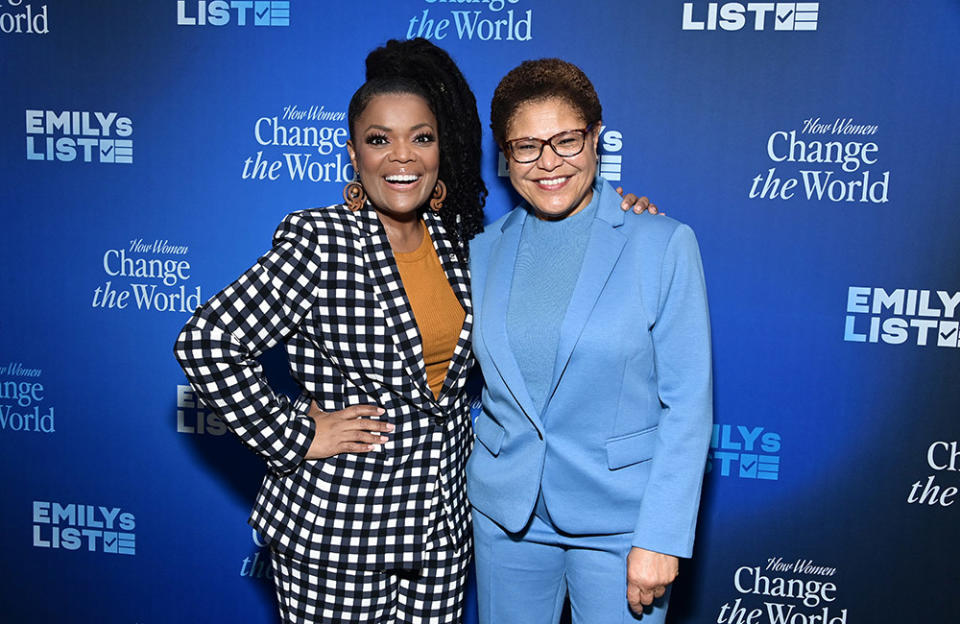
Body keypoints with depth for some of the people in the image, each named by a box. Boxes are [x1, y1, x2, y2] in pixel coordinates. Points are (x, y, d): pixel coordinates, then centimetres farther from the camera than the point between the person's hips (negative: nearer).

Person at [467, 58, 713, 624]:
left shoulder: (663, 244, -9)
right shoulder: (484, 250, 2)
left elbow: (688, 404, -9)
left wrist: (660, 537, -13)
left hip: (618, 518, -3)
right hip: (506, 510, 3)